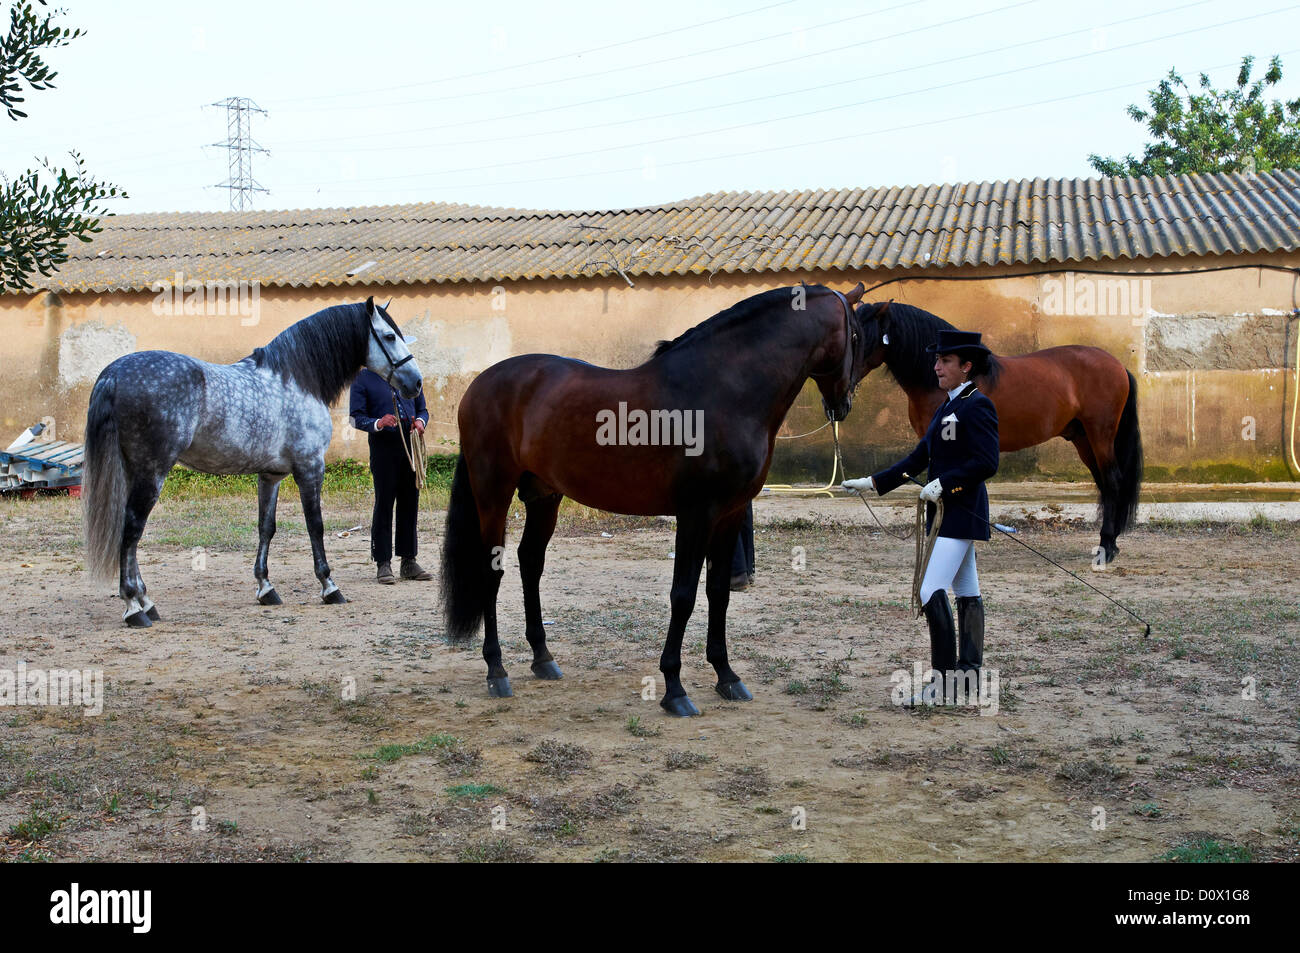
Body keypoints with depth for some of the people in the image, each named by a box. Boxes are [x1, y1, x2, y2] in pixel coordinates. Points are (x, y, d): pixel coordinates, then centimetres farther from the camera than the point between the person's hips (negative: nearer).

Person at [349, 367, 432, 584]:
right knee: (384, 504, -3)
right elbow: (357, 417, -4)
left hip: (411, 445, 4)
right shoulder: (363, 379, 1)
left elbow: (422, 409, 18)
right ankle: (383, 564, 3)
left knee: (410, 505, 9)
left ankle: (409, 562, 18)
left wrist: (420, 421, -5)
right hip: (383, 446, -4)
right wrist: (377, 423, -24)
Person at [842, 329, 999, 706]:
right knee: (967, 593, 13)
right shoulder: (947, 409, 16)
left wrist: (943, 483, -19)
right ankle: (970, 673, 19)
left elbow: (986, 463, -20)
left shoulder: (977, 406, -13)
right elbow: (918, 459, 17)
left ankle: (946, 682, -10)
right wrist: (872, 482, 12)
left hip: (961, 513, -10)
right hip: (948, 514, 10)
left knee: (932, 592, -15)